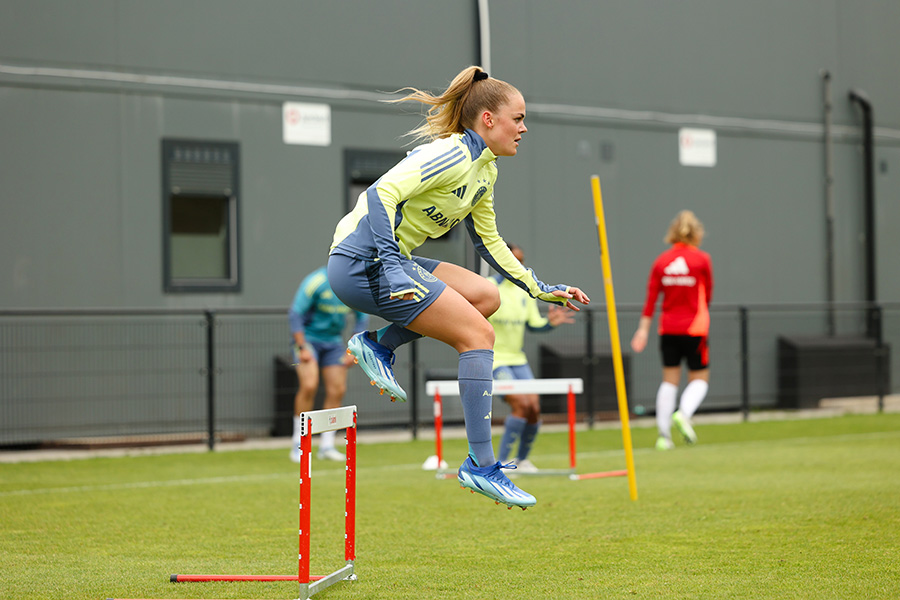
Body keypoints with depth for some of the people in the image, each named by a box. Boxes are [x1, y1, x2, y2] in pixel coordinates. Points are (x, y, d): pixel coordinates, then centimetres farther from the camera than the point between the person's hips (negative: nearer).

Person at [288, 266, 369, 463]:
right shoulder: (316, 282, -20)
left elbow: (362, 318, 8)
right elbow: (295, 314, -18)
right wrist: (302, 348, -21)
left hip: (334, 341, 6)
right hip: (307, 337, -6)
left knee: (337, 390, -3)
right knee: (309, 385, -21)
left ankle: (326, 446, 8)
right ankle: (298, 444, -10)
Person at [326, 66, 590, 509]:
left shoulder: (485, 171, 15)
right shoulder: (452, 155, -15)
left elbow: (490, 243, 25)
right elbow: (383, 193, -25)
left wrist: (542, 289, 23)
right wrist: (390, 262, -34)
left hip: (389, 259, 9)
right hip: (362, 260, -9)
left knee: (486, 296, 6)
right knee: (478, 334, -11)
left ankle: (377, 345, 5)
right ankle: (481, 466, -10)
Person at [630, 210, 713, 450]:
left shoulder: (661, 261, 3)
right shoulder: (702, 259, -5)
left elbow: (651, 297, -1)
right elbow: (707, 295, 4)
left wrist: (643, 329, -1)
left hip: (668, 329, 3)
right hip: (695, 328, -3)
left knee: (669, 380, 8)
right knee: (699, 379, 8)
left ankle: (663, 434, 1)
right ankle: (684, 413, -21)